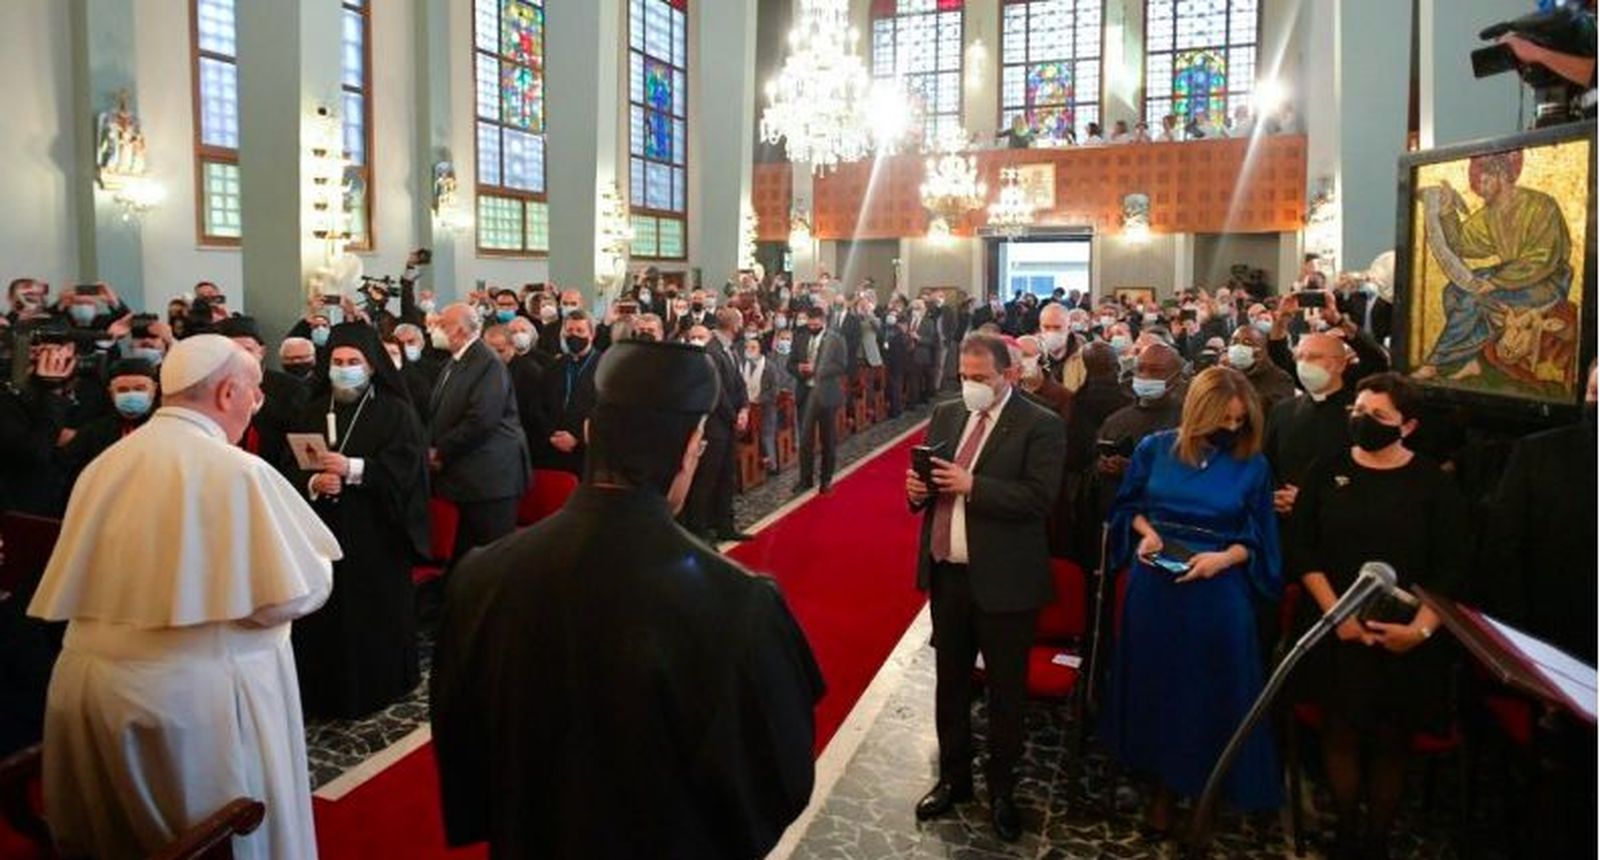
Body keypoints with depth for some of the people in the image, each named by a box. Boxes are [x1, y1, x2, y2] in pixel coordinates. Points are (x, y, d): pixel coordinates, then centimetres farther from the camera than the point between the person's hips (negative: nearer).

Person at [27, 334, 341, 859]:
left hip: (89, 687, 6)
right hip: (198, 696, -6)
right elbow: (296, 594, -16)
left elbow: (75, 587, 12)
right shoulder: (238, 471, -16)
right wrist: (315, 565, 4)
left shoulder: (104, 465, 4)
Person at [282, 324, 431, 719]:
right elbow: (289, 468, 9)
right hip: (323, 532, 3)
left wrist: (353, 469, -20)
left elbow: (407, 464, -11)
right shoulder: (310, 413, 13)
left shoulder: (395, 411, 0)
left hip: (376, 534, -3)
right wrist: (312, 483, -12)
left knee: (375, 612, 1)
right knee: (325, 614, 2)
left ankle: (378, 684, 16)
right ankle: (327, 690, 14)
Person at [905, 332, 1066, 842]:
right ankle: (954, 778, 35)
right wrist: (918, 490, -9)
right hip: (946, 573, 6)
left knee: (1005, 692, 10)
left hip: (1002, 579, -5)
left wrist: (972, 485, -26)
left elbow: (1039, 497, -19)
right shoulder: (945, 414, 9)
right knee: (950, 683, 18)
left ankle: (1002, 792, 27)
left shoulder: (1040, 425, -10)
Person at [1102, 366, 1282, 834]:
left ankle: (1204, 785, 27)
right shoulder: (1155, 448, -1)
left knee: (1211, 691, 7)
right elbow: (1128, 505, 9)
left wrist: (1224, 557, -18)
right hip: (1154, 585, 2)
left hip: (1217, 592, -1)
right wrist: (1145, 531, -10)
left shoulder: (1252, 465, -3)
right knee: (1155, 681, 12)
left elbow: (1256, 538, 0)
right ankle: (1164, 783, 30)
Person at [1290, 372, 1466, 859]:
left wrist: (1421, 628, -17)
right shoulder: (1327, 473, 2)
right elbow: (1304, 550, -1)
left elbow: (1449, 568, -4)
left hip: (1403, 639, -1)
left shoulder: (1434, 484, -2)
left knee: (1391, 740, 7)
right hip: (1337, 631, 1)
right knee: (1341, 731, 8)